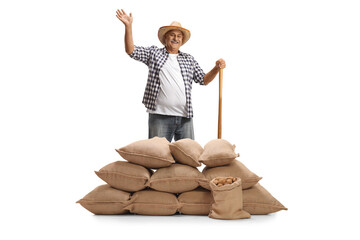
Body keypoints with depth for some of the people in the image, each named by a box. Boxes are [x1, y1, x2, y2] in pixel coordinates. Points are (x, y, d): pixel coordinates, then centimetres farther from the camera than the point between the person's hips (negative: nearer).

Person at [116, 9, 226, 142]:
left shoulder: (189, 59, 18)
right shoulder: (154, 53, 11)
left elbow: (203, 80, 18)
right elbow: (131, 51, 2)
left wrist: (216, 68, 0)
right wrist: (128, 26, -7)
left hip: (185, 117, 3)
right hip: (160, 116, -3)